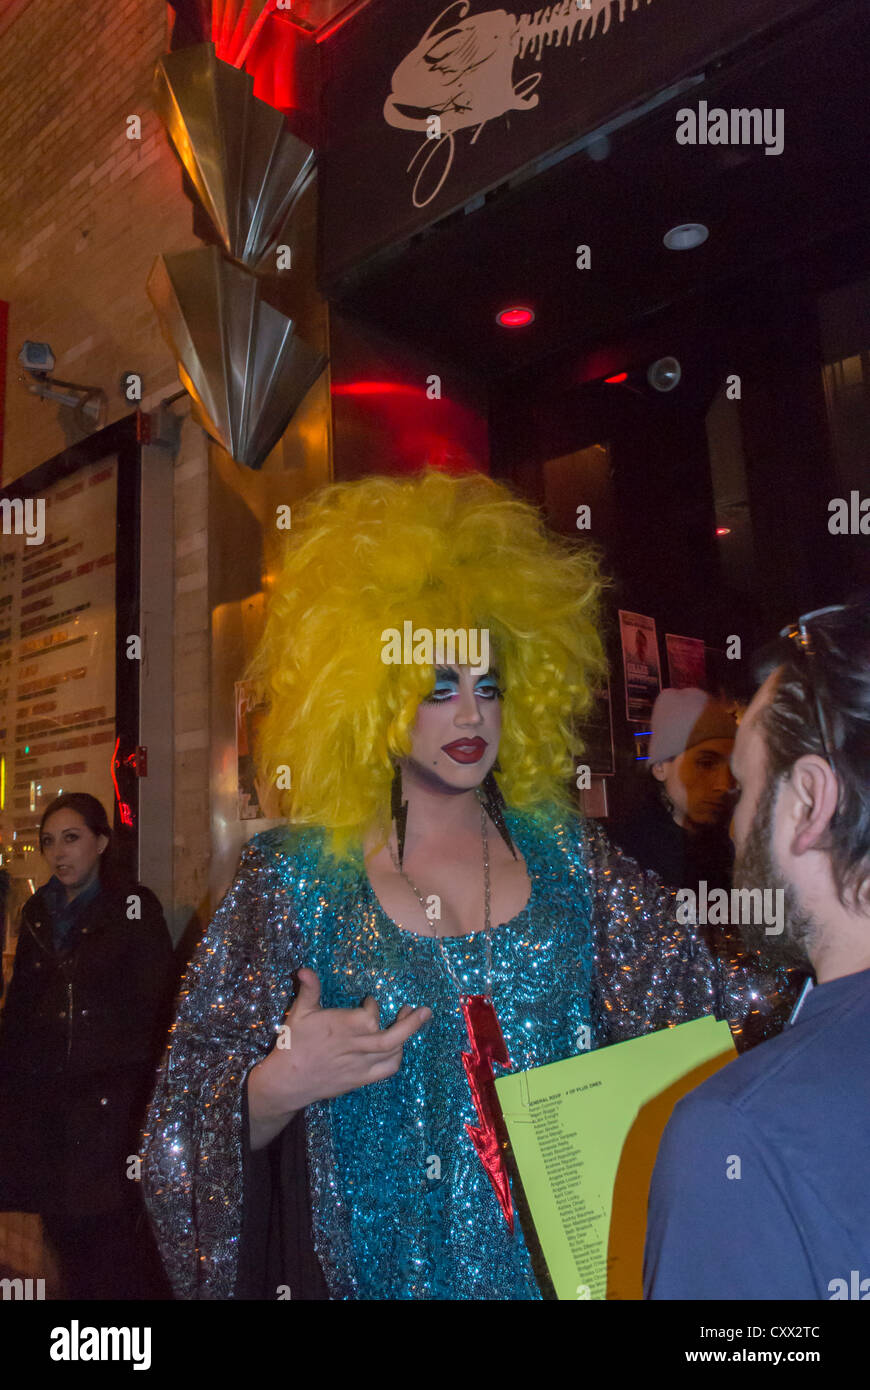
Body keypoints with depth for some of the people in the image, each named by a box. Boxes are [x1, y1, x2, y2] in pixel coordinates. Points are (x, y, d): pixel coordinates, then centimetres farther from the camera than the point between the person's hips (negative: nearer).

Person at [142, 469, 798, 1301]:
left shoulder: (560, 850, -2)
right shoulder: (295, 877, -9)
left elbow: (696, 994, -3)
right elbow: (202, 1113, -5)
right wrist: (282, 1084, -24)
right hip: (394, 1264, -2)